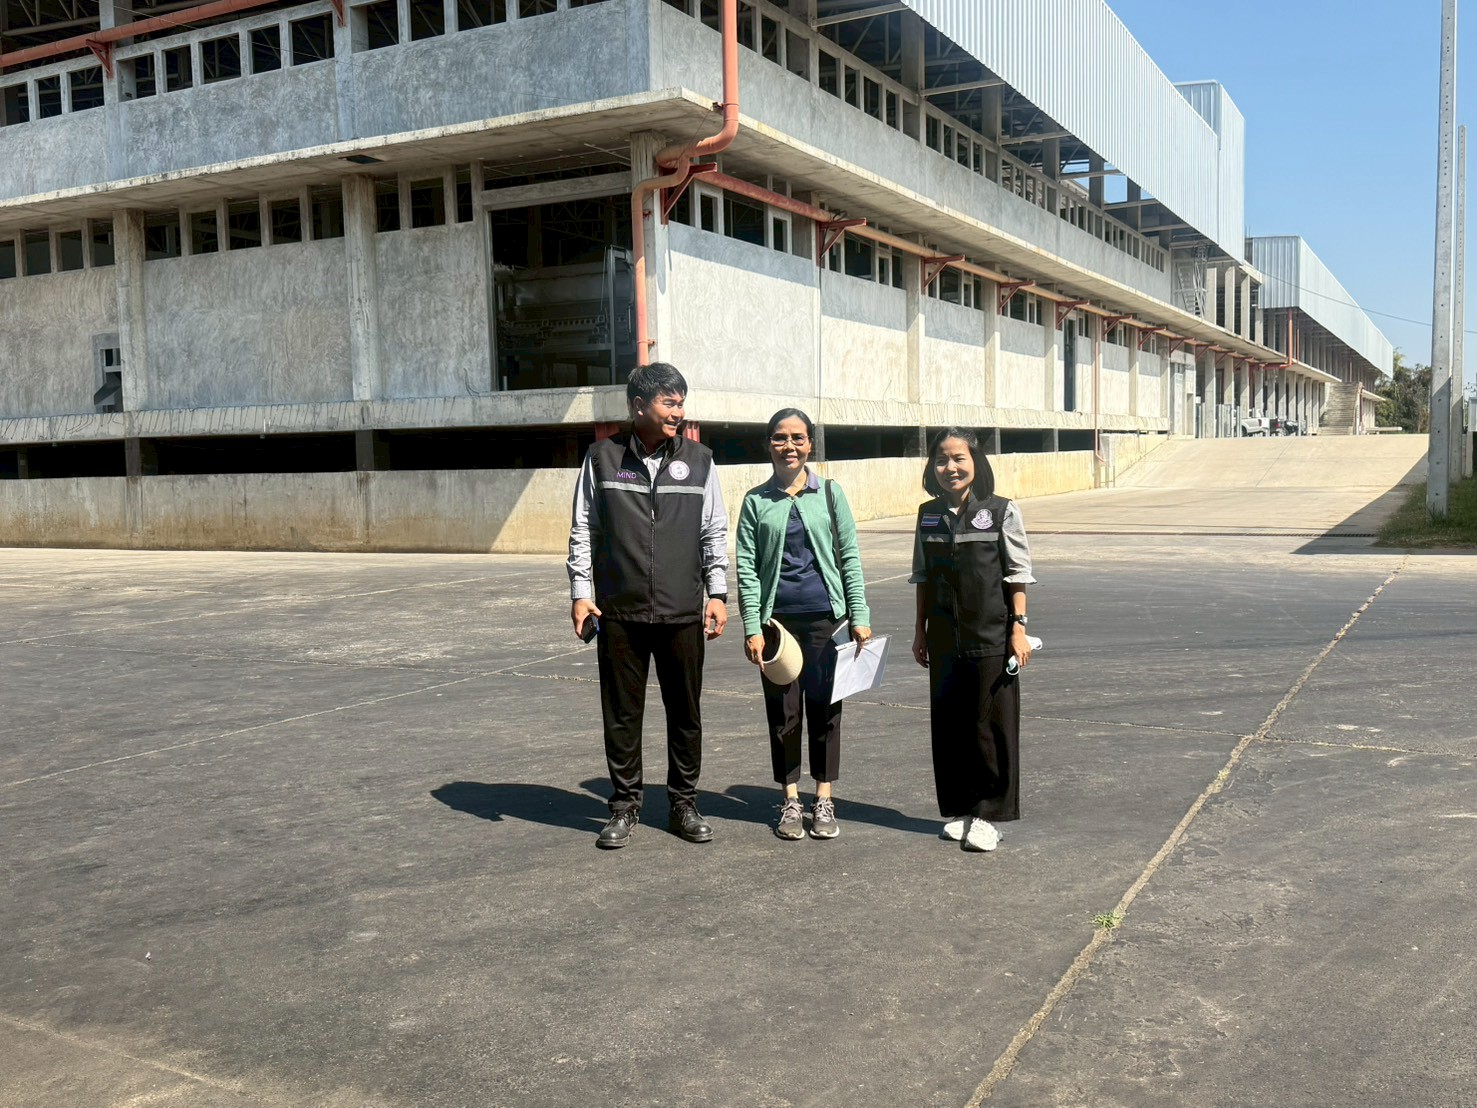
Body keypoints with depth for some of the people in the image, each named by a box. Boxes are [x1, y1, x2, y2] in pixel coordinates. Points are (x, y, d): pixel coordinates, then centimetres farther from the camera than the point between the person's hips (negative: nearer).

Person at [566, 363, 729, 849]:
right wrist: (580, 592, -1)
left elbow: (715, 532, 9)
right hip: (619, 612, -1)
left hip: (683, 613, 1)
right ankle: (625, 806, 20)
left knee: (686, 713, 8)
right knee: (622, 714, 6)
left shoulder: (698, 460, 7)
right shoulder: (603, 458, 4)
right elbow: (583, 531, 6)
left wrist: (718, 593, 2)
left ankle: (684, 805, 22)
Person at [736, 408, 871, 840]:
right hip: (777, 618, 0)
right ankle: (791, 800, 19)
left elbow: (850, 557, 5)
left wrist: (859, 616, -1)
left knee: (825, 708, 5)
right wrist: (752, 629, -6)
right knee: (783, 712, 6)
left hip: (824, 615, 0)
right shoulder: (756, 501, 4)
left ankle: (824, 801, 17)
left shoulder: (829, 493, 5)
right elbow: (746, 566, 0)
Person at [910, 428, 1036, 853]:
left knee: (990, 723, 1)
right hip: (944, 638, 4)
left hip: (991, 637, -4)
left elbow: (1017, 574, -3)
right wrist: (921, 630, 11)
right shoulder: (928, 515, 6)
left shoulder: (1001, 512, -5)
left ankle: (988, 813, 12)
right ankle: (958, 808, 21)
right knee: (948, 723, 8)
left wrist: (1018, 628, -8)